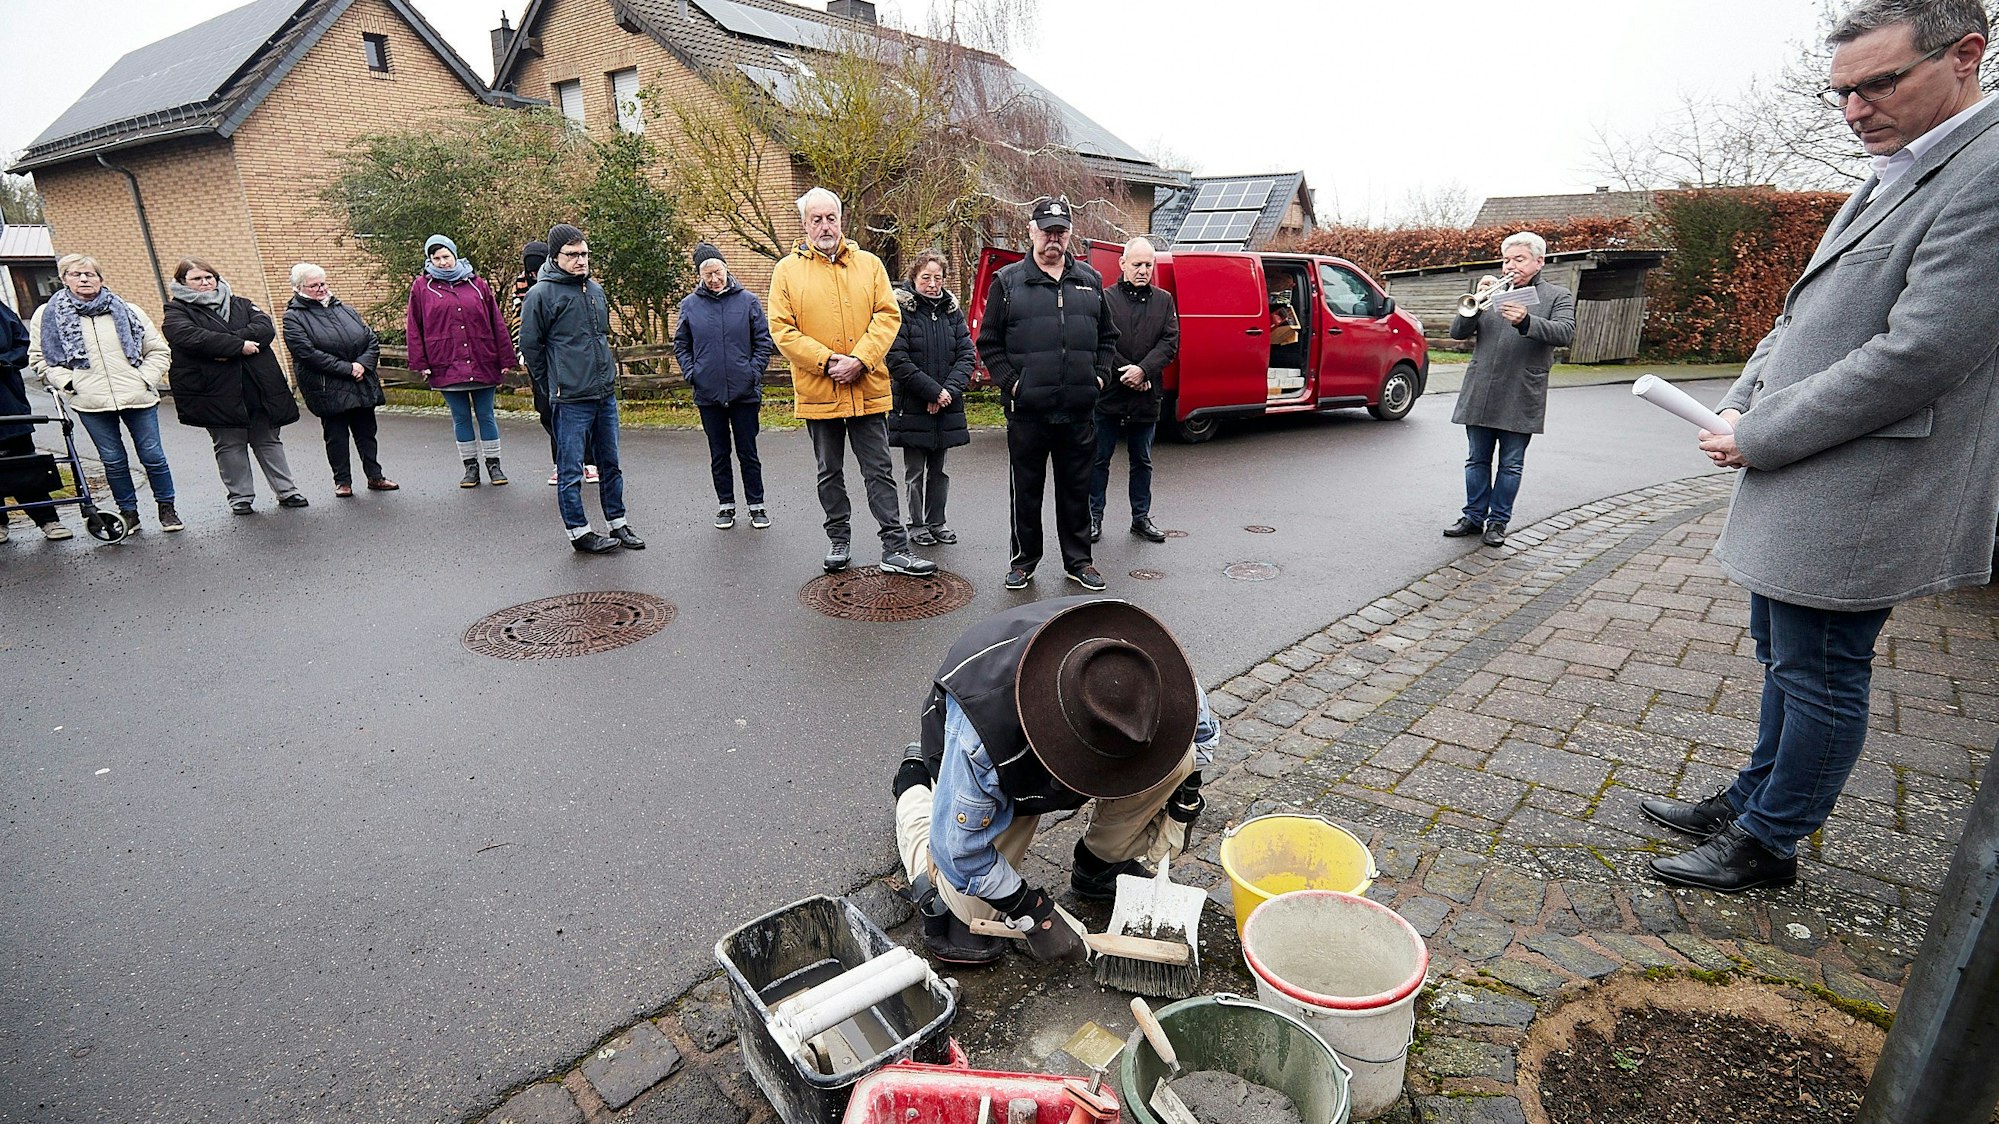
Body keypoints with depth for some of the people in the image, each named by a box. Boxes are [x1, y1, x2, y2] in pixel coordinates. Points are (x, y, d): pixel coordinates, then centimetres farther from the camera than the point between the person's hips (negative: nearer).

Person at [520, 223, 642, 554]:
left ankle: (618, 523, 25)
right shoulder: (541, 293, -8)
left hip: (606, 394, 7)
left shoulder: (596, 289, 12)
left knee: (610, 465, 14)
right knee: (571, 471, 2)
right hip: (571, 400, -6)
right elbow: (530, 344, -4)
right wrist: (555, 383, 1)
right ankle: (579, 532, 12)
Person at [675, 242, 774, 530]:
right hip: (708, 393, 2)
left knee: (748, 452, 5)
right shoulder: (689, 305, 4)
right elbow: (680, 345, 12)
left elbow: (764, 341, 2)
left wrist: (753, 372, -7)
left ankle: (757, 505, 16)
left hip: (745, 392, -2)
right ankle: (726, 504, 22)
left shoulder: (748, 300, -1)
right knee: (719, 454, 10)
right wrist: (692, 374, 0)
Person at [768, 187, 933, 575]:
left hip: (867, 390, 0)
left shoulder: (869, 264, 7)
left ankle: (895, 548, 6)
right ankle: (839, 541, 27)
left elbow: (888, 316, -1)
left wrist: (859, 360, -14)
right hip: (817, 392, 0)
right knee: (830, 473, 13)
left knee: (879, 471, 3)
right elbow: (781, 329, -4)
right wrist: (828, 361, -14)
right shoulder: (788, 270, 3)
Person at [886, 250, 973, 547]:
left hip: (946, 406, 4)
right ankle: (917, 525, 18)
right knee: (915, 471, 5)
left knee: (938, 469, 13)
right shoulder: (901, 309, -6)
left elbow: (966, 354, 3)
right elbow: (897, 360, -14)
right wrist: (932, 391, -16)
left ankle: (937, 521, 24)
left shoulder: (952, 310, 8)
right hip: (912, 407, -4)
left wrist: (949, 390, -12)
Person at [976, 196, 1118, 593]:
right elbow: (988, 342, 4)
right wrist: (1009, 382, -7)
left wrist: (1100, 376, 5)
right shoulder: (1008, 282, 3)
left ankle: (1078, 560, 23)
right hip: (1026, 410, -2)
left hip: (1079, 411, 3)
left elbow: (1107, 337, 19)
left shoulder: (1090, 281, 13)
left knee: (1076, 488, 11)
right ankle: (1024, 559, 22)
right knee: (1026, 489, 7)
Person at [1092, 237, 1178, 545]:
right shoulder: (1105, 298, -1)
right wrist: (1125, 373, -14)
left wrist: (1143, 370, -15)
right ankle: (1094, 517, 15)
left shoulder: (1164, 301, 9)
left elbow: (1171, 342, 0)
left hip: (1146, 395, 3)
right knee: (1099, 459, 4)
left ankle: (1141, 518, 24)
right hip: (1108, 394, -3)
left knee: (1142, 461, 13)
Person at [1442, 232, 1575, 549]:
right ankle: (1474, 516, 19)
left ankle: (1498, 522, 13)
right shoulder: (1493, 292, 12)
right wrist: (1476, 304, -16)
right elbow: (1457, 332, 3)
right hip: (1479, 395, 3)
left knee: (1511, 465, 4)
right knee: (1477, 460, 10)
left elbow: (1565, 333, -14)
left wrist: (1526, 321, -30)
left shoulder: (1558, 296, 4)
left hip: (1520, 399, -3)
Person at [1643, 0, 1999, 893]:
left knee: (1819, 675, 4)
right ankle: (1750, 802, 36)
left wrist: (1759, 439, -14)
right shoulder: (1892, 176, 15)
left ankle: (1768, 845, 19)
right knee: (1781, 655, 19)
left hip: (1855, 499, -9)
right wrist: (1738, 408, 4)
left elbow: (1917, 356, -22)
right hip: (1798, 486, 9)